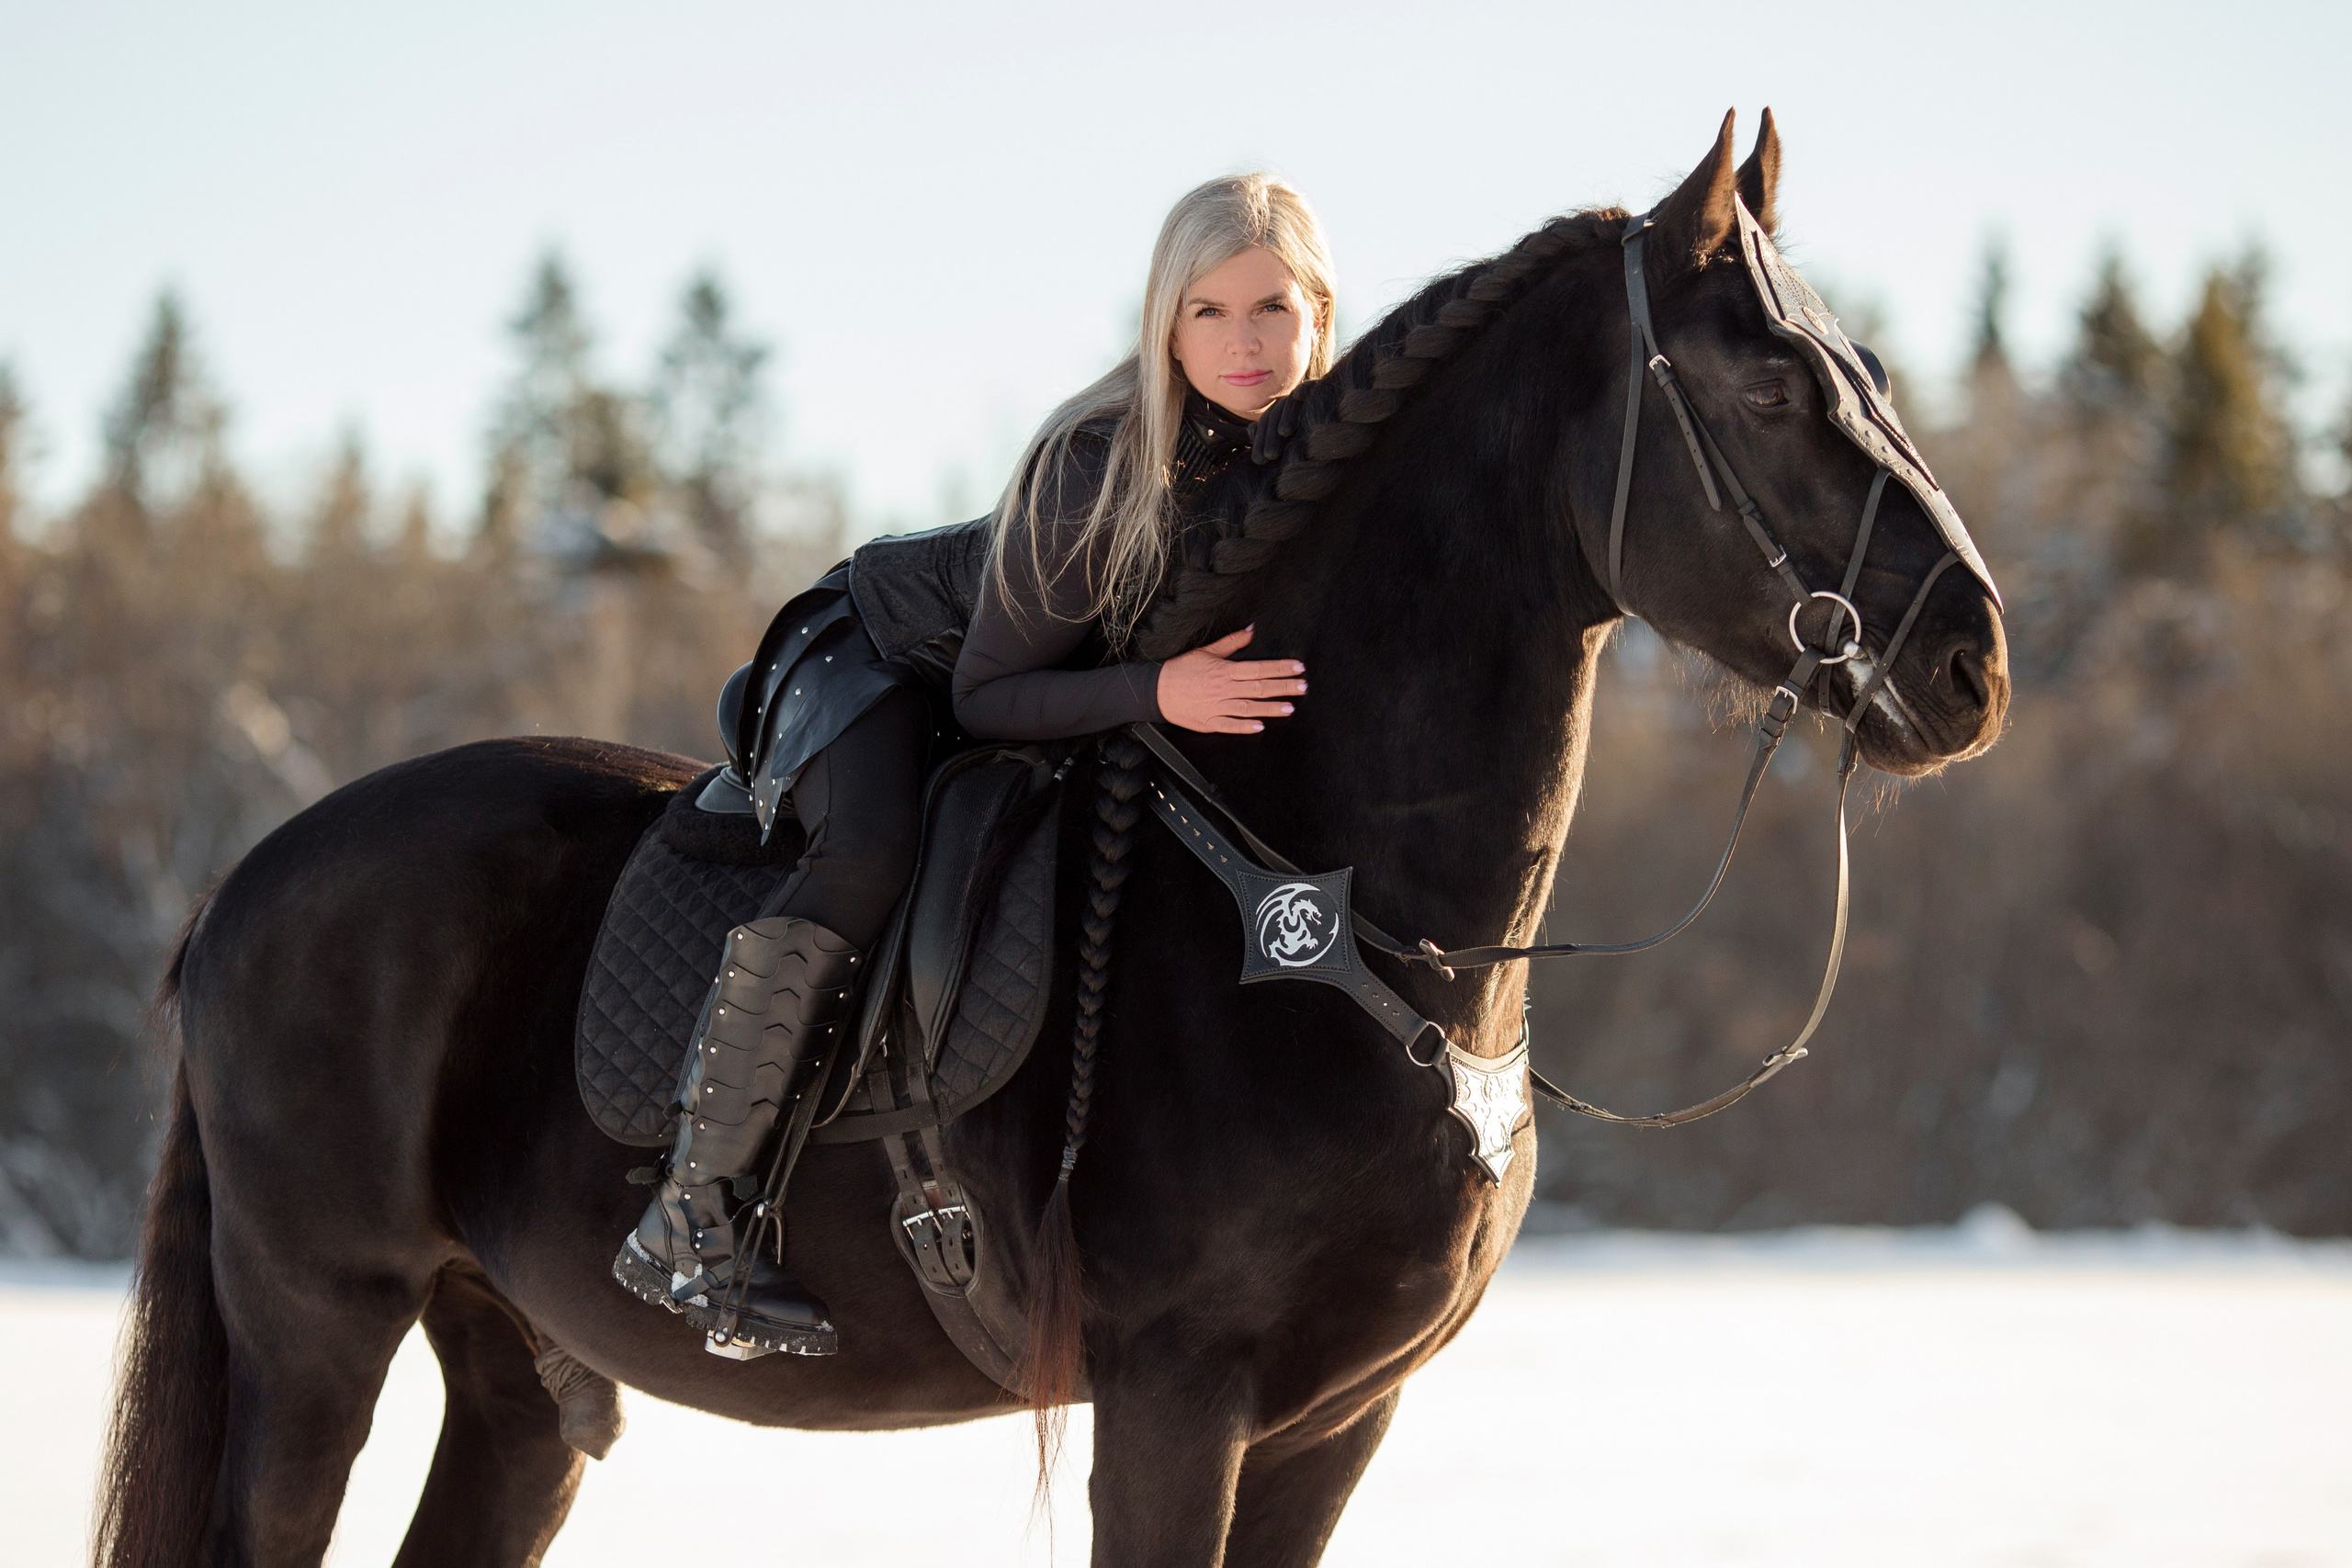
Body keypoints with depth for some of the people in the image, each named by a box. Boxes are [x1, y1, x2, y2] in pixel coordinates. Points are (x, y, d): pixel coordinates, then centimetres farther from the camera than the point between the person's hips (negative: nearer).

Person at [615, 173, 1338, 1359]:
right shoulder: (1095, 460, -33)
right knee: (864, 863, -33)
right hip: (880, 650, -7)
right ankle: (688, 1217, -29)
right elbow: (989, 697, -30)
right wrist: (1158, 693, -45)